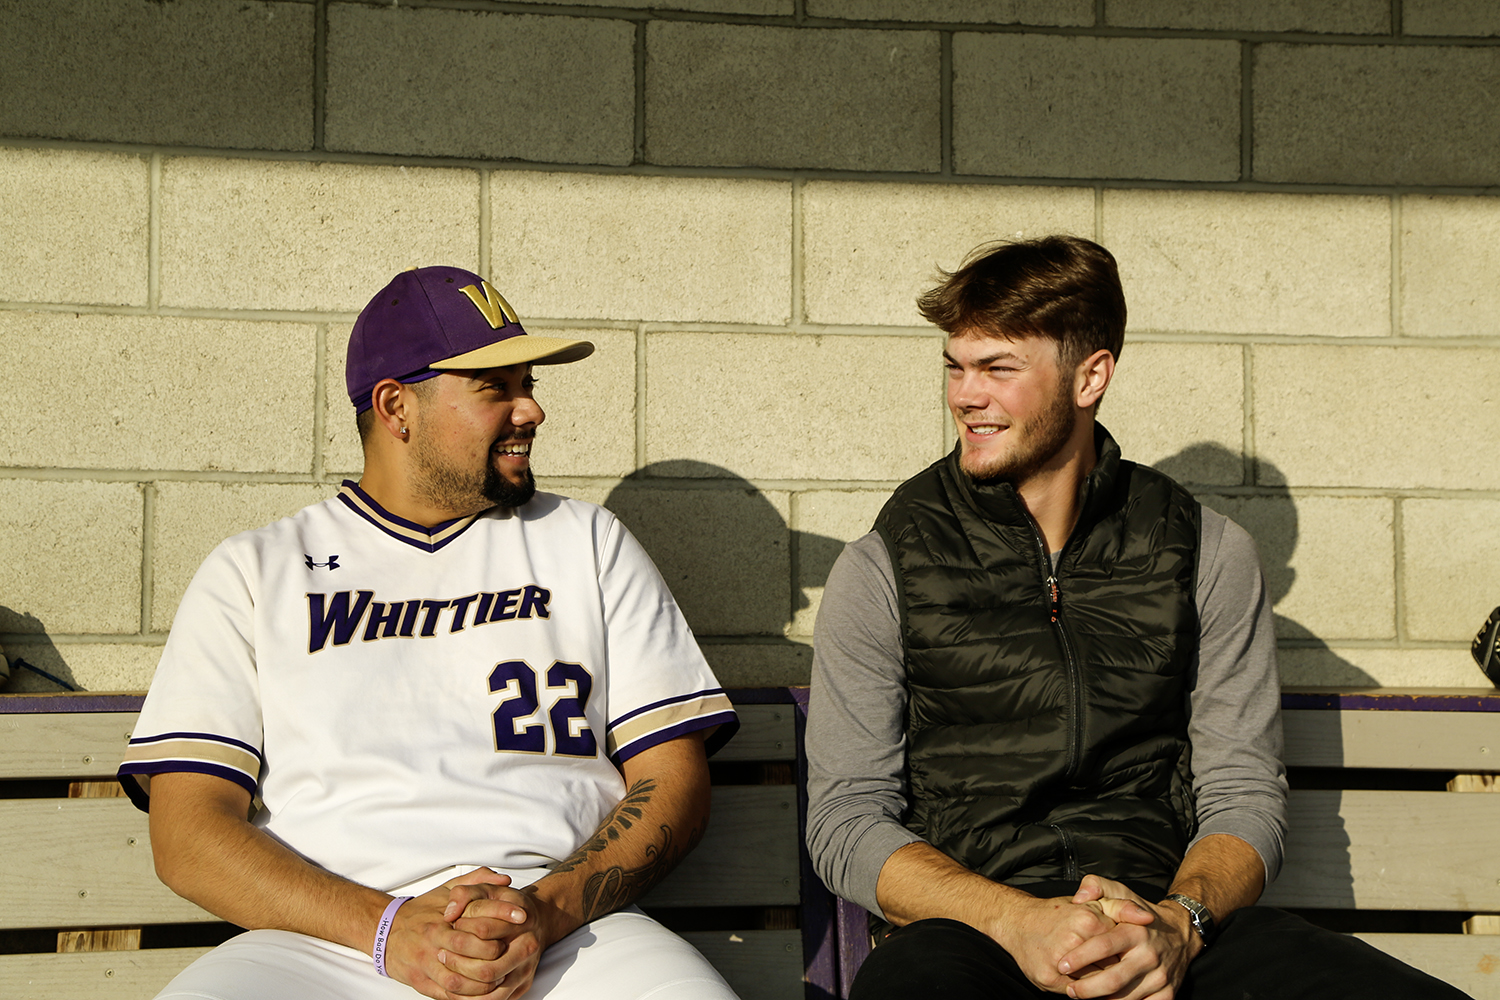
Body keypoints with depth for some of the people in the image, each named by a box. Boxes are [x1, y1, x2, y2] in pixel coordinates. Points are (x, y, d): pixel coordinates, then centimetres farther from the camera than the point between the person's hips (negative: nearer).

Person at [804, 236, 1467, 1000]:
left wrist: (1176, 923, -12)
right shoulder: (880, 571, 8)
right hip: (964, 929, -2)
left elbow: (1244, 795, 10)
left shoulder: (1210, 555, 14)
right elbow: (846, 821, 2)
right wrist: (1018, 922, -14)